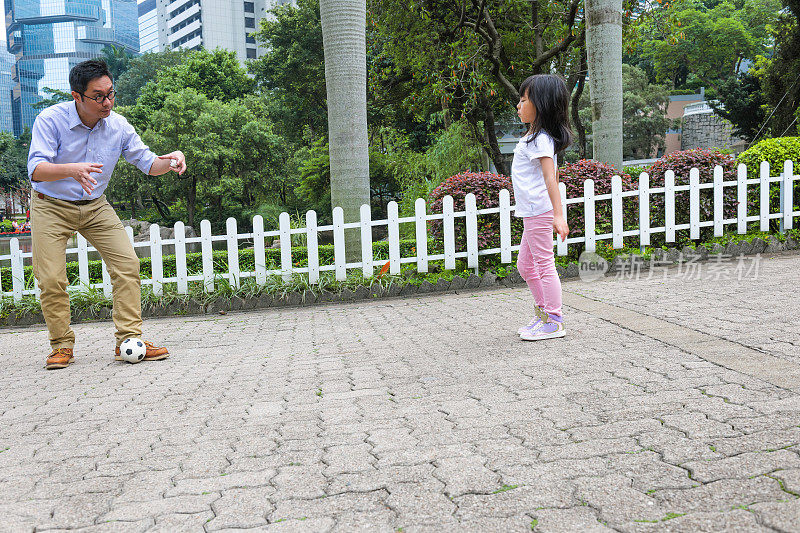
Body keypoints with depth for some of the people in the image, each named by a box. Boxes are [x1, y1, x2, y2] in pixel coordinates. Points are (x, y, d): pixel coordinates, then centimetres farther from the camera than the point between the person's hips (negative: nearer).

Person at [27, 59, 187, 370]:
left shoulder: (118, 126, -7)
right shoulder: (50, 120, -18)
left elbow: (146, 163, 1)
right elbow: (36, 169, -27)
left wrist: (168, 161, -22)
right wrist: (72, 170, -47)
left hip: (96, 207, 3)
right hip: (51, 207, -3)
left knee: (127, 263, -10)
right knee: (51, 279, -10)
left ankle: (128, 341, -4)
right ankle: (62, 346, 9)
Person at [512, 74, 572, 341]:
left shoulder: (541, 140, -16)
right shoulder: (537, 136, 15)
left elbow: (551, 177, -25)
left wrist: (559, 215, -32)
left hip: (538, 212, -11)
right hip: (532, 211, 11)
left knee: (544, 264, -4)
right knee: (525, 265, 17)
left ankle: (553, 322, 4)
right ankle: (542, 314, 27)